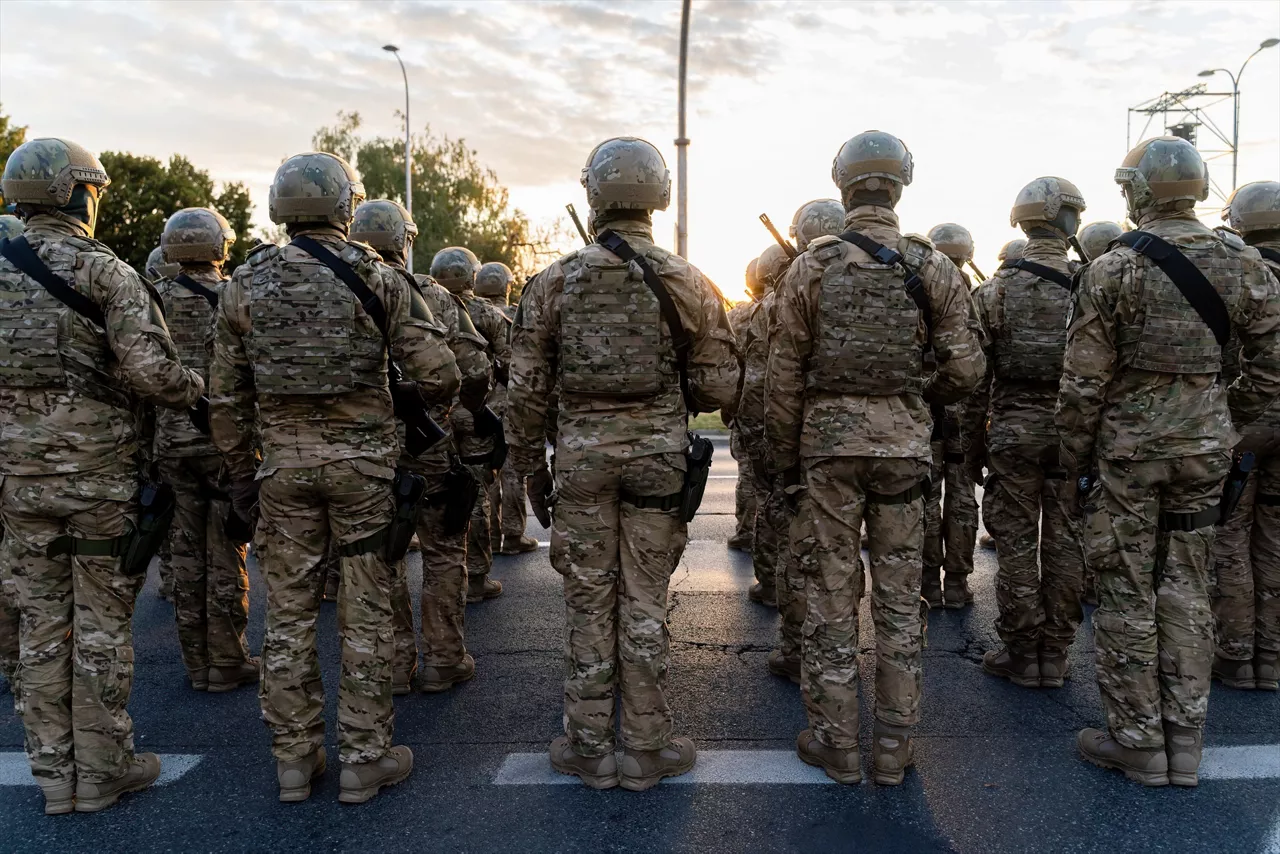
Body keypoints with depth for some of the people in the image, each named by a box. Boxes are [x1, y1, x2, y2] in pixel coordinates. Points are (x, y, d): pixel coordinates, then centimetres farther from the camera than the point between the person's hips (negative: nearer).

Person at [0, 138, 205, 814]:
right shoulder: (104, 271, -11)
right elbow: (150, 370, -21)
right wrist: (200, 392, -3)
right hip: (100, 475, -5)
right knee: (102, 625, 6)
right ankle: (102, 768, 17)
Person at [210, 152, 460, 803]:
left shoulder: (246, 283, 2)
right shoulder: (377, 278, -6)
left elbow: (226, 394, 5)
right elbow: (440, 376, -11)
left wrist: (240, 470, 15)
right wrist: (401, 400, 10)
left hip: (283, 461, 3)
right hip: (362, 461, -2)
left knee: (288, 612, 12)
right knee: (365, 615, 6)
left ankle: (294, 758, 22)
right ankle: (364, 759, 16)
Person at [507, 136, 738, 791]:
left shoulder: (554, 282, -1)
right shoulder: (689, 284, -2)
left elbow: (526, 389, 1)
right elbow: (719, 391, -1)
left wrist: (530, 467, 12)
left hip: (582, 452, 0)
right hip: (660, 452, 0)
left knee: (588, 601, 10)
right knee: (644, 602, 8)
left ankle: (589, 747, 21)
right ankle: (646, 747, 19)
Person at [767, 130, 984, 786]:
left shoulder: (811, 267, -2)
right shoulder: (933, 267, 1)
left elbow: (783, 376, -2)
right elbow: (965, 367, -1)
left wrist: (783, 460, 6)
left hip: (828, 441, -1)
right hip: (905, 443, 1)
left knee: (832, 591, 6)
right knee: (899, 595, 9)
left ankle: (835, 742, 16)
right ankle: (893, 746, 19)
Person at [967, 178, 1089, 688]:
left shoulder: (997, 289, -3)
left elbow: (977, 375, -4)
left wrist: (973, 443, 4)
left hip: (1013, 430, -1)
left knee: (1016, 542, 6)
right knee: (1065, 542, 9)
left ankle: (1021, 654, 13)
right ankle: (1055, 655, 18)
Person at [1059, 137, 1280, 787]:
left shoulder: (1112, 270, -11)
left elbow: (1083, 379, -11)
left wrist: (1074, 454, 0)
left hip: (1128, 444, -4)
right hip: (1205, 445, 5)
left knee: (1126, 592, 6)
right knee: (1186, 586, 14)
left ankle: (1137, 739, 15)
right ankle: (1185, 739, 22)